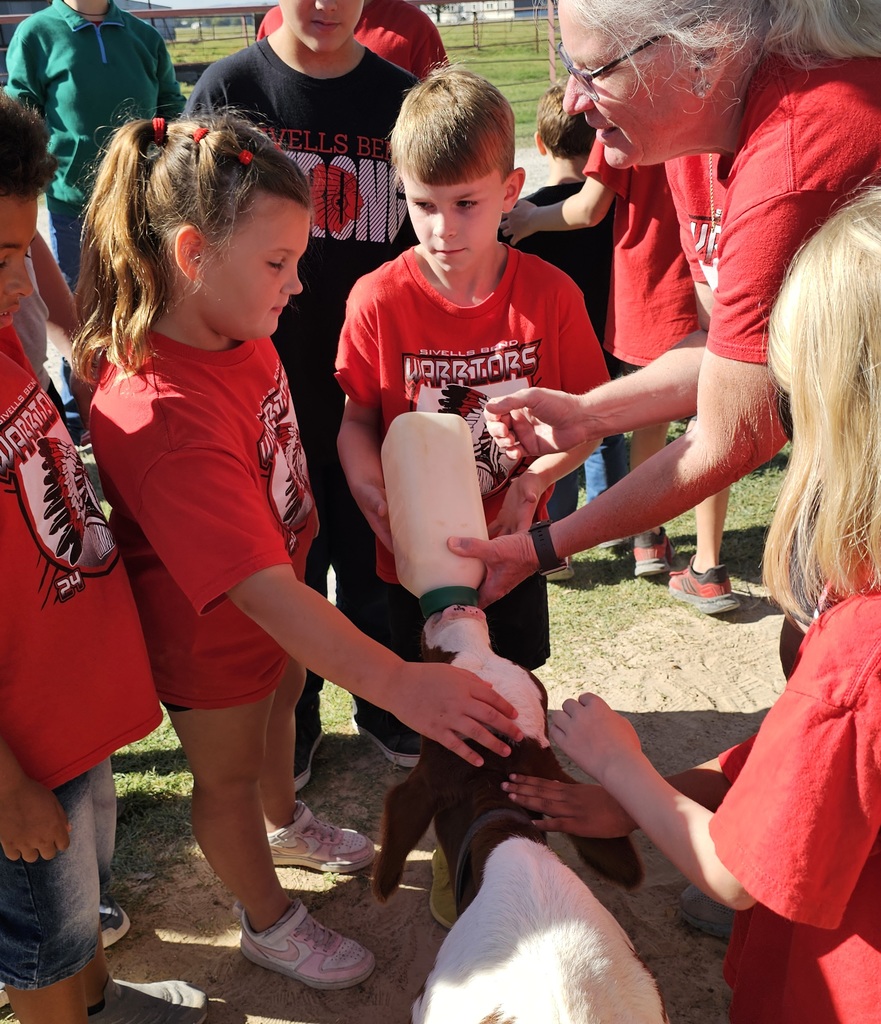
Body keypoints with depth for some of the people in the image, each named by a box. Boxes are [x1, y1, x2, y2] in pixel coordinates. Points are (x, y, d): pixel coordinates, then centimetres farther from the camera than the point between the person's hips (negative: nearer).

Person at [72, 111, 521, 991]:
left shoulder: (233, 331, -12)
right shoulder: (164, 419, -41)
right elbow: (259, 591, -44)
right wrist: (400, 685, -47)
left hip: (276, 595, 9)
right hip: (209, 630, -8)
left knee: (279, 703, 32)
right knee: (229, 772, 17)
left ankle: (286, 826, 65)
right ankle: (270, 923, 45)